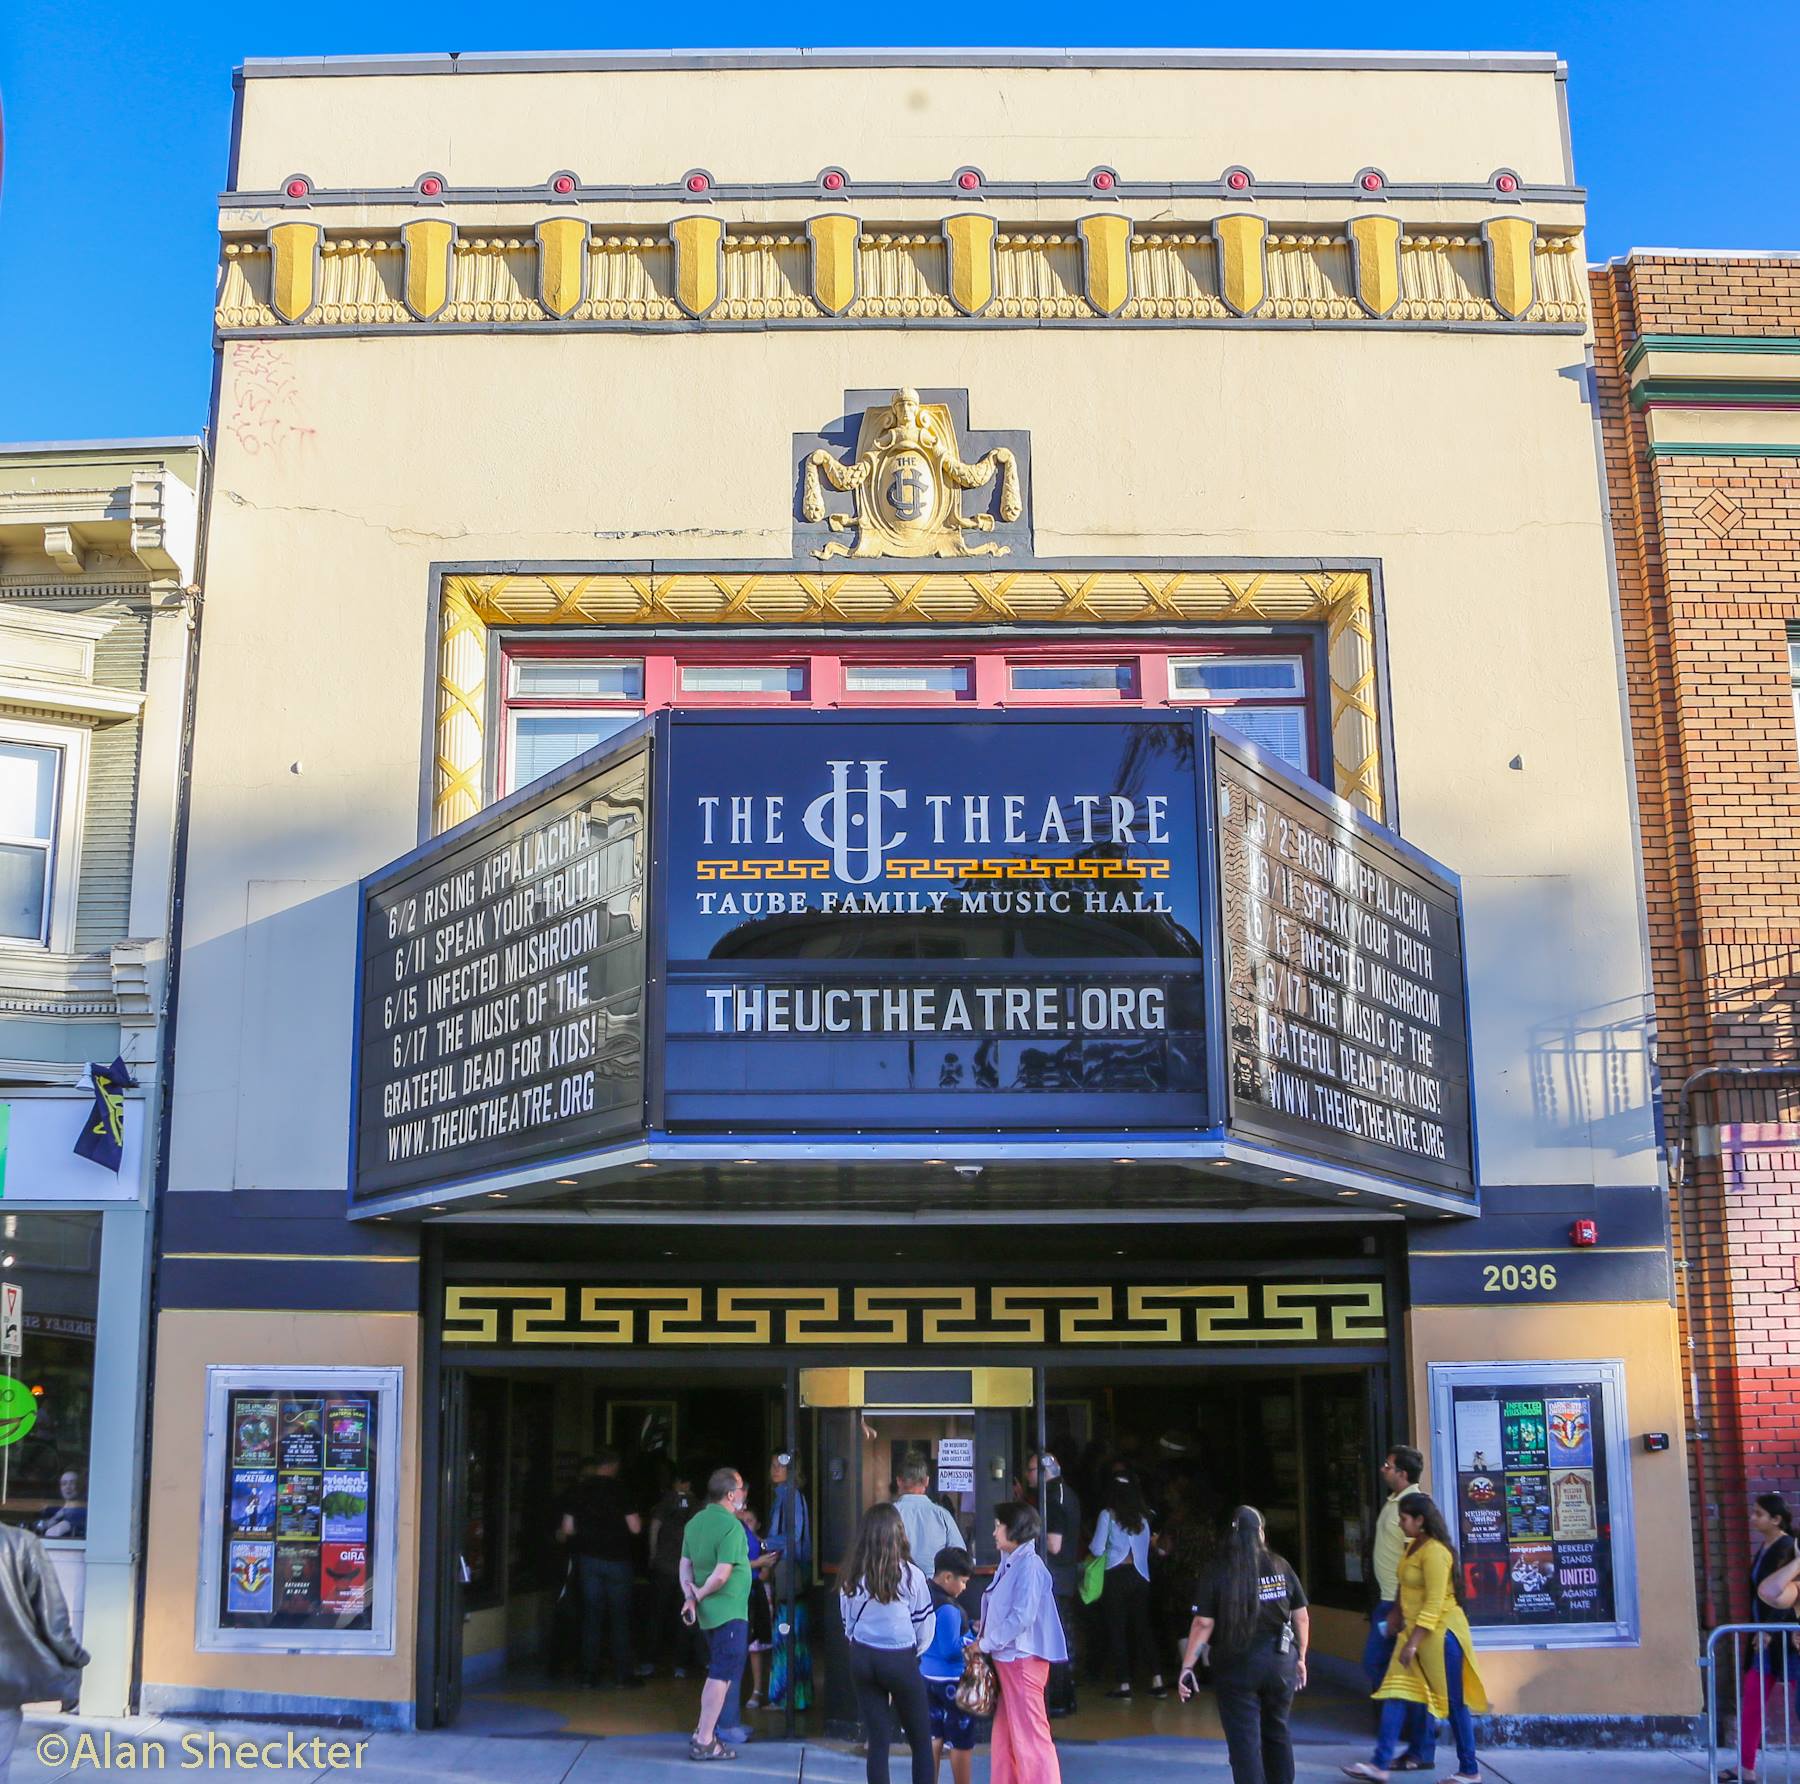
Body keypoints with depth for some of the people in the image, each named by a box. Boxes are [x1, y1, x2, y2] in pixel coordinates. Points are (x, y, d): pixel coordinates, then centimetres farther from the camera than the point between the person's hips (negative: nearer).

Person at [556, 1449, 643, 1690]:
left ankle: (590, 1672, 9)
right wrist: (637, 1517, 10)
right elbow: (635, 1527, -10)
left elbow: (567, 1529, 3)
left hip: (588, 1559, 3)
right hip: (617, 1559, -3)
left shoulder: (580, 1491, 1)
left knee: (591, 1616, 9)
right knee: (619, 1618, 4)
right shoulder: (620, 1490, -10)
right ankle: (624, 1673, 5)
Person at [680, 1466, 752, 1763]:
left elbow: (686, 1565, 7)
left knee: (717, 1674, 20)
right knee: (722, 1677, -3)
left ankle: (704, 1731, 23)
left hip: (708, 1613, 9)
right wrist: (699, 1596, -8)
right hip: (729, 1612, -9)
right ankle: (704, 1742, -2)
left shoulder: (695, 1522, 7)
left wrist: (690, 1597, -4)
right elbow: (721, 1575, -23)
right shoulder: (731, 1526, -19)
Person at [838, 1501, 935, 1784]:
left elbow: (847, 1623, 5)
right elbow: (925, 1625, -2)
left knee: (878, 1740, 10)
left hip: (862, 1659, 4)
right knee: (921, 1742, 8)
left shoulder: (850, 1575, 0)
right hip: (901, 1661, -3)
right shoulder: (909, 1574, -10)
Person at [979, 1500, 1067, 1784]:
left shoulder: (1029, 1566, -17)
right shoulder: (1010, 1563, 12)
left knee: (1029, 1734, -5)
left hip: (1023, 1659, -10)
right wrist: (985, 1638, 4)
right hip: (1008, 1658, 10)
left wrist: (985, 1644, -15)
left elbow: (1021, 1617, -22)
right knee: (1004, 1735, 15)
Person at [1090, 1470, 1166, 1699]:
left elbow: (1097, 1549, -7)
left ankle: (1124, 1683, 2)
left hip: (1115, 1577, -4)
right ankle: (1157, 1680, 4)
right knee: (1142, 1628, 10)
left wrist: (1090, 1546, 13)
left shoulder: (1108, 1515, -6)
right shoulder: (1142, 1518, 8)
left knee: (1116, 1629, 2)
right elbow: (1145, 1549, 14)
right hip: (1139, 1577, 4)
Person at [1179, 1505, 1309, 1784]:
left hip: (1236, 1666, -3)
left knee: (1245, 1742, 2)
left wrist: (1186, 1666, -8)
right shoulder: (1280, 1568, -1)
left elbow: (1203, 1624, -13)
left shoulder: (1218, 1574, -9)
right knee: (1277, 1733, 22)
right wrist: (1301, 1658, 16)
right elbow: (1302, 1617, 4)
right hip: (1280, 1662, 3)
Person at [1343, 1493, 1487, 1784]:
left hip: (1439, 1632, -9)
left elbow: (1434, 1603, -22)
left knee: (1455, 1702, 3)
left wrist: (1413, 1643, -22)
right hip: (1414, 1630, 9)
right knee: (1394, 1694, 3)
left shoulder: (1434, 1552, -19)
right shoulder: (1412, 1547, 10)